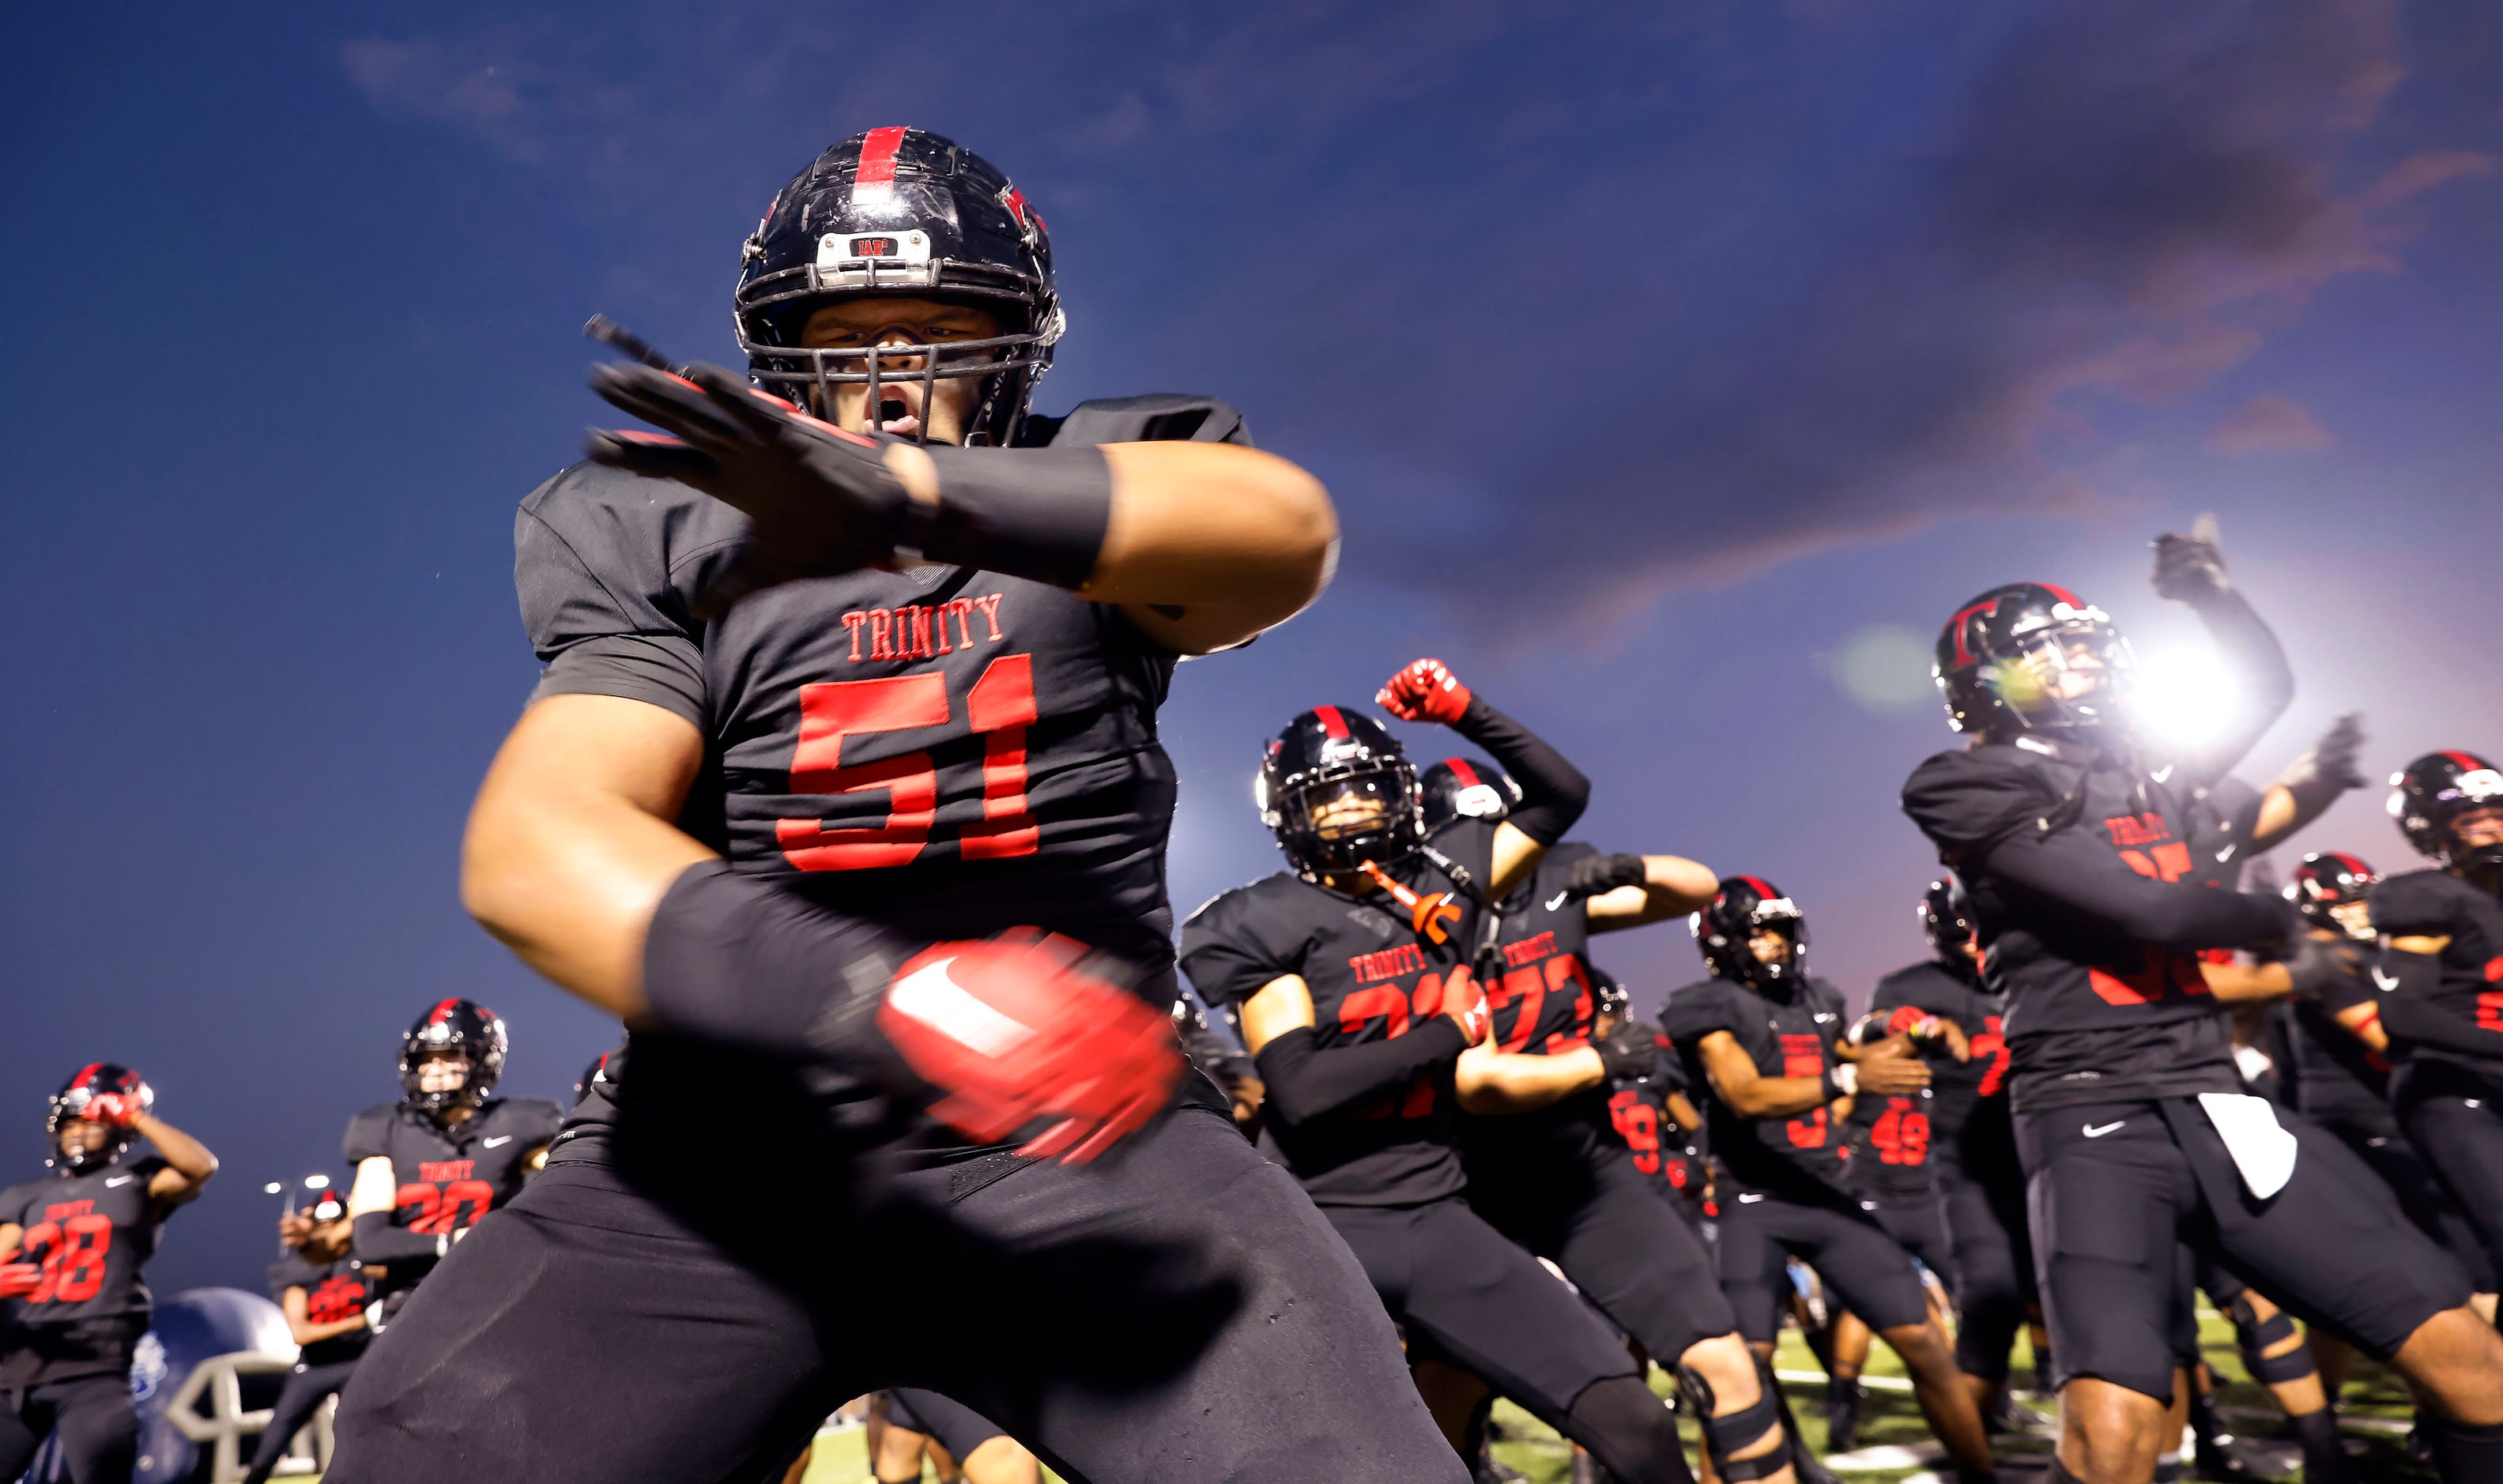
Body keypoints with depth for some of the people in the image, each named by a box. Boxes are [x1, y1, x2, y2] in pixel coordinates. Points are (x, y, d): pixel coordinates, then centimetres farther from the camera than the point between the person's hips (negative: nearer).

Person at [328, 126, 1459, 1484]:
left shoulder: (1108, 488, 7)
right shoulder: (671, 542, 7)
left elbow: (1284, 525, -17)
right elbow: (531, 844, -10)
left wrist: (916, 495, -32)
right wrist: (875, 991, -28)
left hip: (1074, 1136, 0)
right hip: (726, 1147, 1)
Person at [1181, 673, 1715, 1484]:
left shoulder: (1439, 882, 8)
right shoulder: (1268, 921, -7)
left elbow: (1561, 795, 18)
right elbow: (1299, 1089, -18)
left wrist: (1465, 713, 7)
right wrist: (1451, 1031, -10)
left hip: (1437, 1220, 4)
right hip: (1320, 1228, -4)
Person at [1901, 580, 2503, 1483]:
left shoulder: (2140, 768, 18)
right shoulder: (1982, 792, -6)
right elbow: (2149, 908, -14)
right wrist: (2278, 928, 3)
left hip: (2214, 1099, 7)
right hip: (2094, 1113, -7)